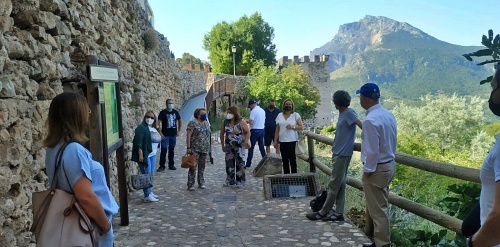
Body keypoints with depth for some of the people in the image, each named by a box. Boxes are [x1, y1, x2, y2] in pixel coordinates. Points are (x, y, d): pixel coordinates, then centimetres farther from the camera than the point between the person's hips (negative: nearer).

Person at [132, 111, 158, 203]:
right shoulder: (141, 128, -12)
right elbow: (138, 142, -18)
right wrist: (140, 155, -23)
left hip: (151, 154, 9)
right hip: (144, 155, -9)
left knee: (150, 175, 14)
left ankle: (150, 192, 25)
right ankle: (147, 196, -1)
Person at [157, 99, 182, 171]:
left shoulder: (175, 112, 7)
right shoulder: (163, 112, -6)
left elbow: (180, 121, 19)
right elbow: (159, 123, -9)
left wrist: (179, 131, 12)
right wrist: (160, 133, -14)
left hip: (173, 135, 4)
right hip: (165, 135, -4)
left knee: (171, 150, 11)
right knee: (164, 150, -6)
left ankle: (171, 165, 21)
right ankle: (162, 166, 2)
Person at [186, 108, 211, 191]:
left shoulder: (206, 123, 13)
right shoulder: (193, 123, -7)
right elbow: (188, 135, -11)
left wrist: (208, 147, 14)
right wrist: (188, 147, -16)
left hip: (205, 149, 6)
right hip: (195, 149, -6)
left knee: (202, 167, 12)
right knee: (193, 167, -5)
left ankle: (201, 183, 22)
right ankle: (190, 184, 2)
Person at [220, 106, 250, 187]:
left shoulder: (241, 122, -7)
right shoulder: (225, 122, 3)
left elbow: (248, 132, -4)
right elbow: (222, 134, 12)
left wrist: (246, 142, -13)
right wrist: (223, 145, 9)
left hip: (239, 146, -3)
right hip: (229, 146, 3)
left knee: (240, 164, -1)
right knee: (229, 163, 5)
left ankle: (240, 181, 8)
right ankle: (230, 180, 17)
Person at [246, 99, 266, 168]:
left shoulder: (253, 111, -14)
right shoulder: (263, 110, 10)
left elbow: (251, 122, -19)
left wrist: (247, 121, 1)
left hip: (255, 130, -7)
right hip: (262, 130, 7)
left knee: (251, 147, -1)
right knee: (262, 147, 13)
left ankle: (248, 164, 2)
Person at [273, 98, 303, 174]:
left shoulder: (296, 115, 1)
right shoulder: (279, 115, 11)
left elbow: (301, 127, -2)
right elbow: (277, 129, 13)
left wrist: (293, 127, -18)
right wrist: (275, 141, 10)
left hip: (292, 141, -4)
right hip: (282, 142, 4)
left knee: (292, 160, -4)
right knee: (284, 160, 8)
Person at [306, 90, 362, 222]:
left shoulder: (349, 113, -13)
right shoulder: (342, 114, 14)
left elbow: (362, 125, -21)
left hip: (343, 154, -9)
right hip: (338, 153, 9)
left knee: (334, 184, -1)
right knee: (340, 185, 10)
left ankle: (323, 212, 6)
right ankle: (338, 213, 15)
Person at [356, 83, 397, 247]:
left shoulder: (370, 120, -23)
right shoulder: (389, 115, 4)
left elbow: (372, 151, -23)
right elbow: (392, 142, 12)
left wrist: (367, 170, -12)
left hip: (377, 169, -10)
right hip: (389, 165, 10)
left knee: (378, 210, 2)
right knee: (378, 206, 22)